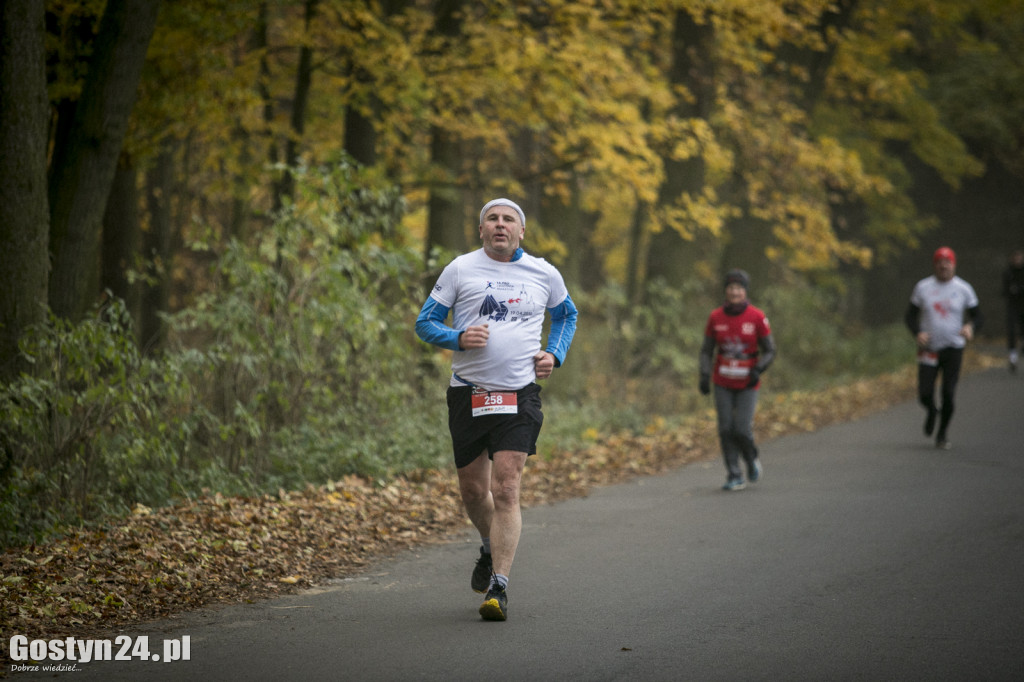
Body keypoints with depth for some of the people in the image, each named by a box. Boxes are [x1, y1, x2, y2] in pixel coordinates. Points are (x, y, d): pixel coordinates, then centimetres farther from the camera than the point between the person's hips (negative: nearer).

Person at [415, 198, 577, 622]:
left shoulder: (544, 275, 7)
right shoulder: (460, 269, 3)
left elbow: (566, 314, 26)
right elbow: (425, 323, 6)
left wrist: (554, 355, 9)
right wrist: (458, 338, -14)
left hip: (519, 396, -1)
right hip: (468, 394, 1)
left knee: (506, 490, -13)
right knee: (473, 490, 10)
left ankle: (498, 587, -14)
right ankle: (491, 548, 41)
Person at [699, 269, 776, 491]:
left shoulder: (757, 318, -10)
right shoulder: (716, 317, -4)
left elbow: (769, 350, -4)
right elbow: (707, 350, 3)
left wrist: (758, 369, -22)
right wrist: (704, 375, -11)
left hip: (747, 384, -2)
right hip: (723, 383, 2)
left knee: (742, 430, -11)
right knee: (726, 430, -4)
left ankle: (751, 458, 21)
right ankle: (735, 477, 6)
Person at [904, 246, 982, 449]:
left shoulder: (964, 289, -1)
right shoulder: (923, 287, 1)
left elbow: (977, 316, 4)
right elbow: (910, 315, 6)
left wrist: (971, 328, -20)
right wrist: (917, 333, -14)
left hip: (953, 349, -1)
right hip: (929, 349, 1)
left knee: (948, 394, -8)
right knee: (925, 394, -6)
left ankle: (942, 434, 13)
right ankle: (931, 411, 31)